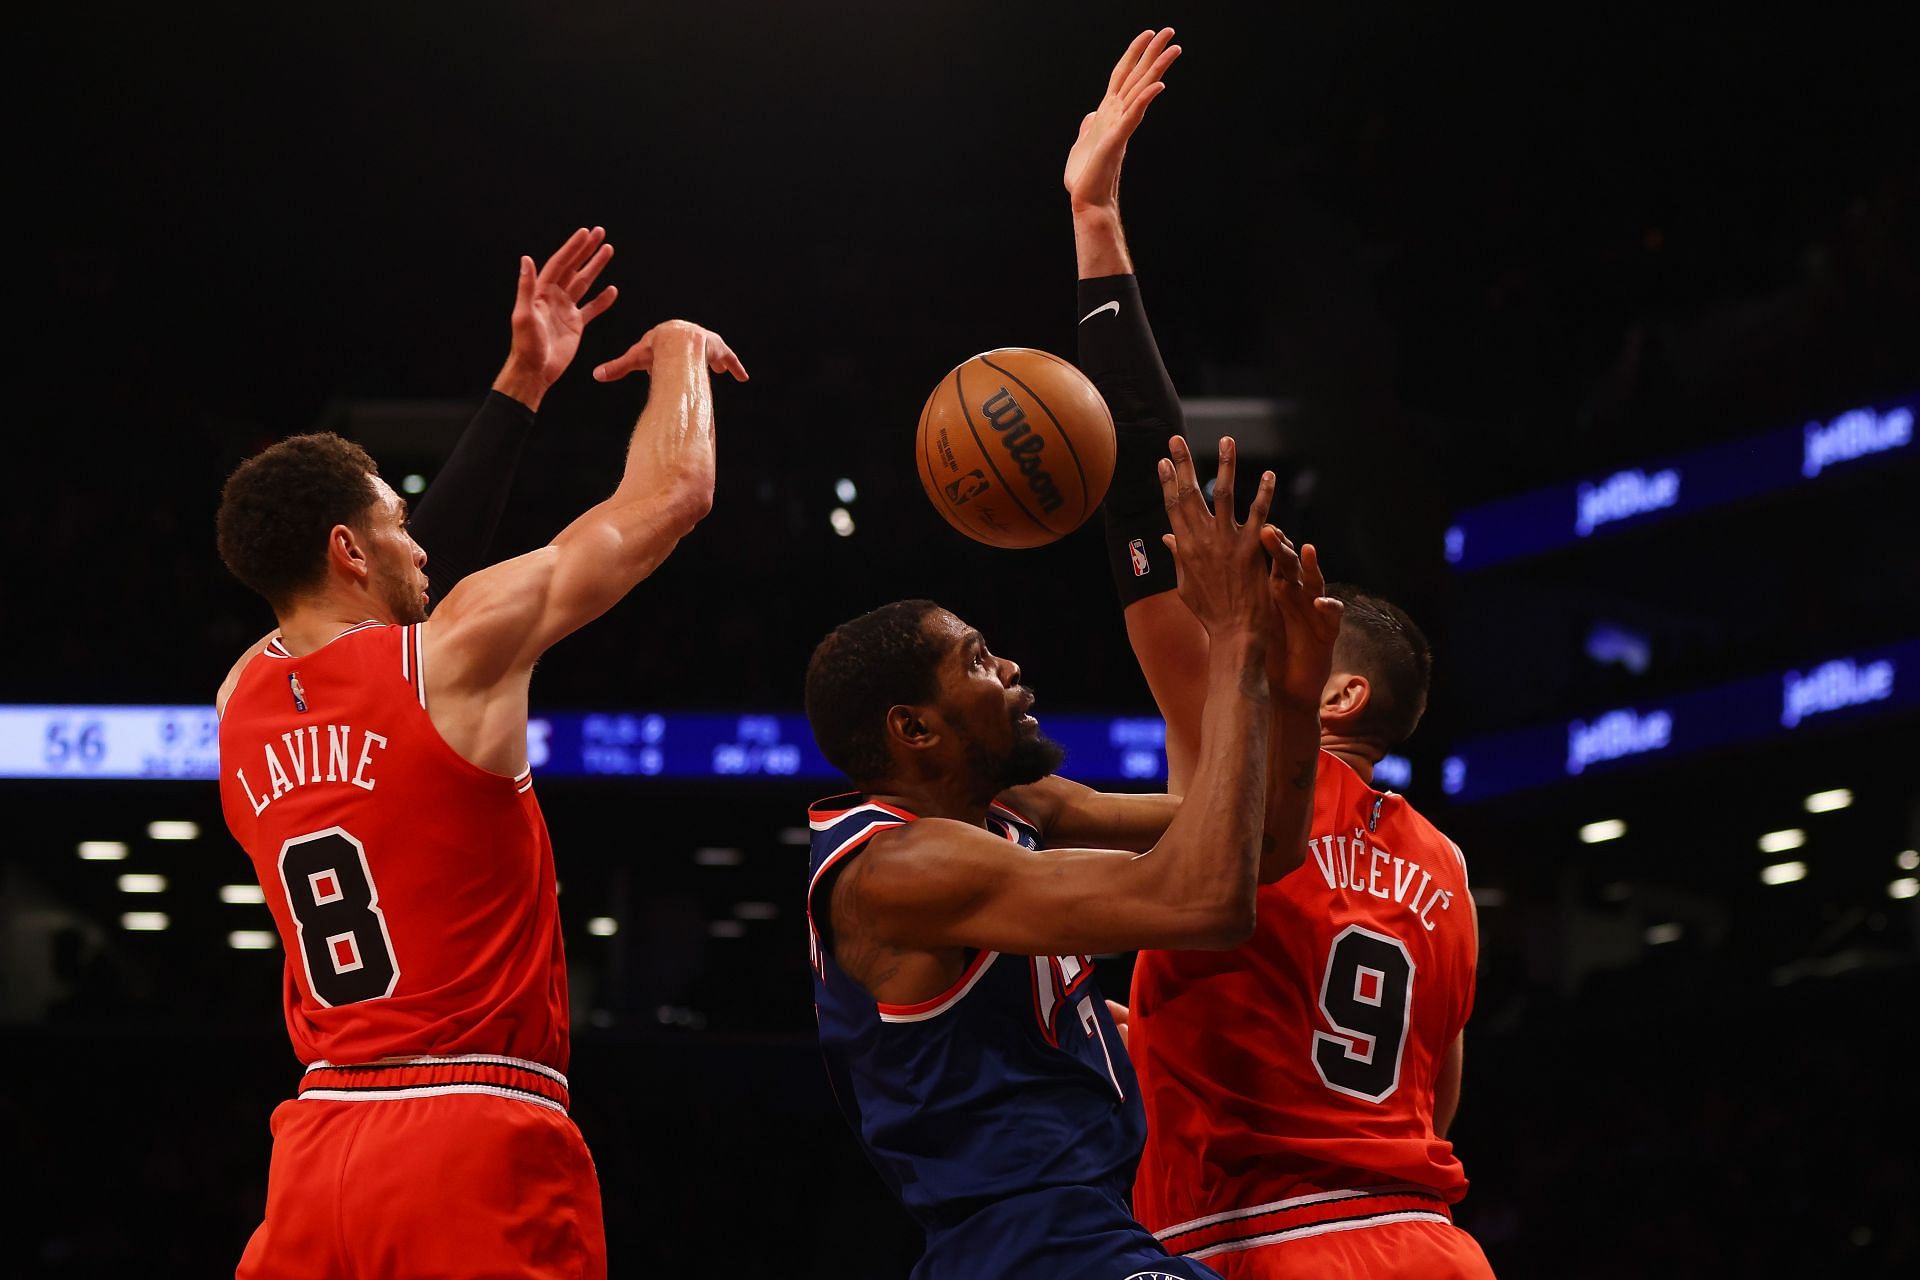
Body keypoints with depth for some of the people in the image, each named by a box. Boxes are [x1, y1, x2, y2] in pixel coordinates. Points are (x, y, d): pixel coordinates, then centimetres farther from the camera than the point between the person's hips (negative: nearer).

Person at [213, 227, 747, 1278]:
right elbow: (671, 492, 3)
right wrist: (677, 352, 23)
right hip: (477, 1149, -6)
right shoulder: (458, 651, -5)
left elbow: (401, 573, 30)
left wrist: (525, 381, 35)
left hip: (319, 1143, 6)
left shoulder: (242, 698, 12)